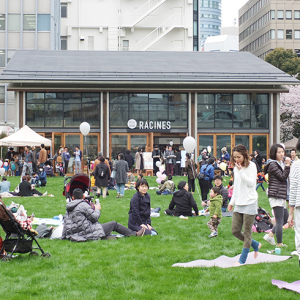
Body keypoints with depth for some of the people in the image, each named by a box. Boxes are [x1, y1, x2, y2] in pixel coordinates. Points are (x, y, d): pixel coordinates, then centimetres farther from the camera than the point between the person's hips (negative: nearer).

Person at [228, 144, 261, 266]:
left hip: (249, 203, -7)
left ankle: (242, 259, 7)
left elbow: (251, 183, -17)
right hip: (238, 204, 7)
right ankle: (256, 245, 26)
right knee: (235, 231, 5)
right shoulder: (236, 168, 12)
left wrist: (241, 171, -19)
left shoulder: (251, 166, -7)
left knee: (247, 232, 0)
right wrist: (232, 201, 19)